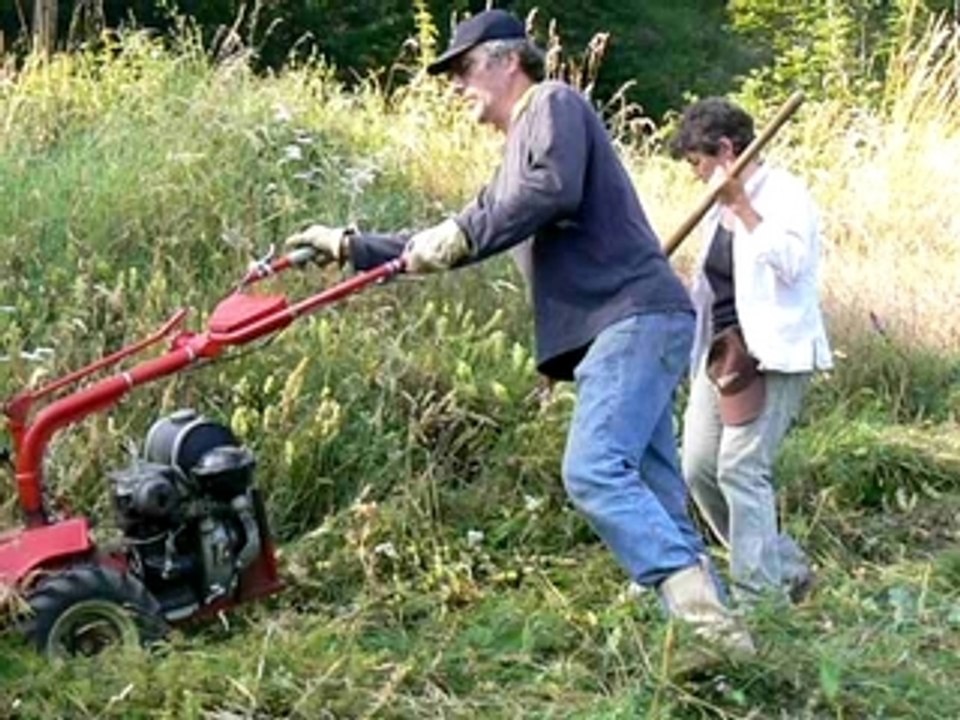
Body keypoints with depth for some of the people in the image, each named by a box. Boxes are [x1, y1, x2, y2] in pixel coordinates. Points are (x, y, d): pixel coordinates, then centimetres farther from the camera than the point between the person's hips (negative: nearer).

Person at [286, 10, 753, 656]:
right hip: (616, 330, 10)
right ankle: (712, 629, 0)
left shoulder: (554, 103, 3)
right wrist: (350, 246, 32)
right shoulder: (517, 158, 30)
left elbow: (555, 190, -17)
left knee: (594, 471, -22)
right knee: (653, 495, 3)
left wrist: (460, 234, -11)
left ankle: (703, 614, -30)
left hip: (636, 316, -10)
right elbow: (455, 245, 35)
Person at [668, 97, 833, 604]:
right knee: (699, 468, 6)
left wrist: (742, 205, -23)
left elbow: (790, 262, -25)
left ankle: (757, 592, -4)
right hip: (722, 353, 9)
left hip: (773, 355, -9)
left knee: (740, 468, -13)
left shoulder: (782, 193, -9)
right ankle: (784, 567, 20)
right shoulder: (720, 207, 16)